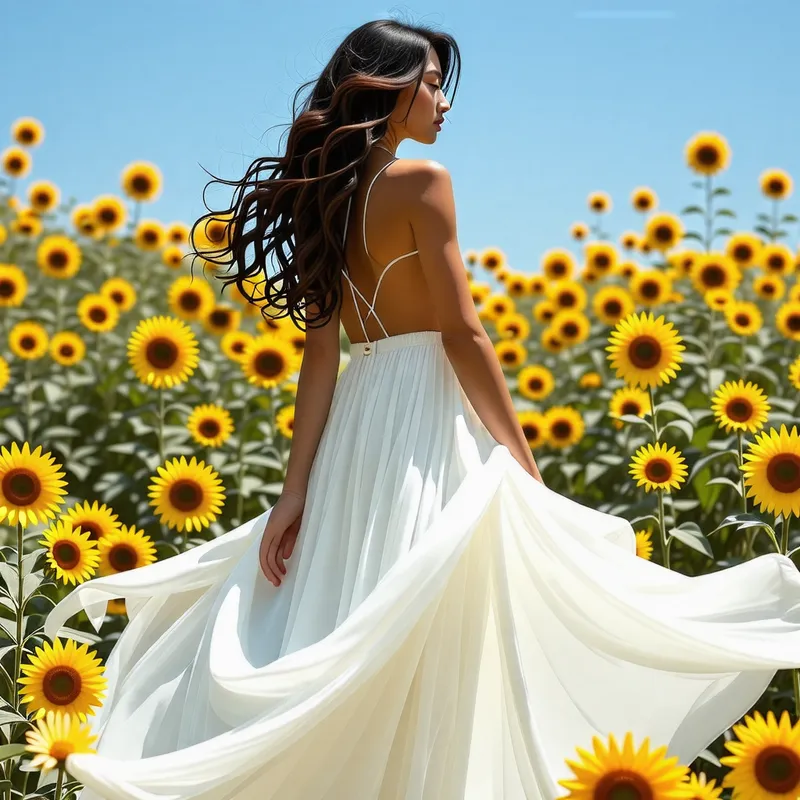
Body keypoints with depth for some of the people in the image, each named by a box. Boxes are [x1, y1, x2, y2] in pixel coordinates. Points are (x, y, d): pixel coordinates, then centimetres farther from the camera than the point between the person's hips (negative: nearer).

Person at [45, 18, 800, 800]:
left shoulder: (326, 197, 13)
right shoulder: (421, 182, -7)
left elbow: (321, 347, 8)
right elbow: (463, 334, -12)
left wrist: (297, 487, 2)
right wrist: (525, 469, -9)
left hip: (354, 426, 7)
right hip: (428, 422, -7)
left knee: (358, 653, 9)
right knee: (434, 651, -4)